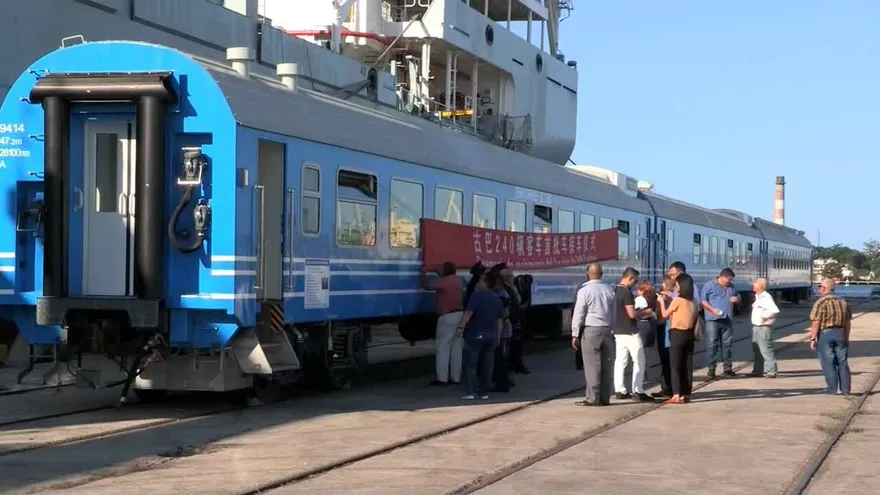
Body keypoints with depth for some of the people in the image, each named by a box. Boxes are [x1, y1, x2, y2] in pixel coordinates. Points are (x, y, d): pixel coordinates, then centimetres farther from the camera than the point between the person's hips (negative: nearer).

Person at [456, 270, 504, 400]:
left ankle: (470, 392, -9)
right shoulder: (497, 299, 12)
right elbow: (499, 319, 17)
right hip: (491, 336, 6)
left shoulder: (477, 295, -10)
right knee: (486, 365, 10)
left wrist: (461, 327, -23)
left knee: (471, 364, -2)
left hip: (475, 335, -6)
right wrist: (498, 336, 23)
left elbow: (468, 313, -21)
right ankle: (484, 392, 10)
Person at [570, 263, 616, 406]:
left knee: (592, 365, -4)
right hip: (607, 330, 5)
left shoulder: (584, 291, -8)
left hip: (590, 330, -5)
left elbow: (578, 314, -7)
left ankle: (593, 398, -5)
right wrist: (613, 331, 16)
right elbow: (614, 313, 11)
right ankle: (605, 397, 10)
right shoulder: (609, 290, 8)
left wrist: (575, 334, -2)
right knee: (607, 365, 7)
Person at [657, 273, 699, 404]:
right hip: (689, 334, 6)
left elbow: (665, 315, -2)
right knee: (687, 365, 8)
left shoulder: (677, 300, -11)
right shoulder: (692, 302, 7)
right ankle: (686, 394, 9)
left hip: (677, 334, -6)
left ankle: (676, 395, -11)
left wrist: (662, 301, 13)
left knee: (675, 365, -4)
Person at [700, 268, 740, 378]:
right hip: (713, 320, -5)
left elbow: (737, 297, 30)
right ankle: (711, 368, -3)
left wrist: (736, 298, 5)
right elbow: (703, 300, -8)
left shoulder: (731, 287, 15)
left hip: (727, 320, 5)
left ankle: (727, 367, 13)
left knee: (727, 344, 7)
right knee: (712, 344, -6)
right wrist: (713, 310, -20)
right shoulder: (709, 286, -4)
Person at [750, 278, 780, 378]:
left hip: (764, 328, -10)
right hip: (756, 327, 10)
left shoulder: (766, 297, -15)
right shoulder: (757, 297, 15)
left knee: (766, 349, -8)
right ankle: (758, 370, 21)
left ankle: (771, 371, -5)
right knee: (756, 350, 13)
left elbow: (775, 310, -26)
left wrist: (764, 316, -21)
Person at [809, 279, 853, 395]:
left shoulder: (821, 302, -10)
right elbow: (848, 322, 13)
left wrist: (812, 339, -11)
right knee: (842, 363, 9)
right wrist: (846, 338, 20)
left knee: (828, 363, 0)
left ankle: (832, 389, 1)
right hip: (841, 334, 5)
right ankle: (845, 390, 10)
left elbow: (816, 323, -15)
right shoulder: (843, 302, 10)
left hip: (825, 334, -5)